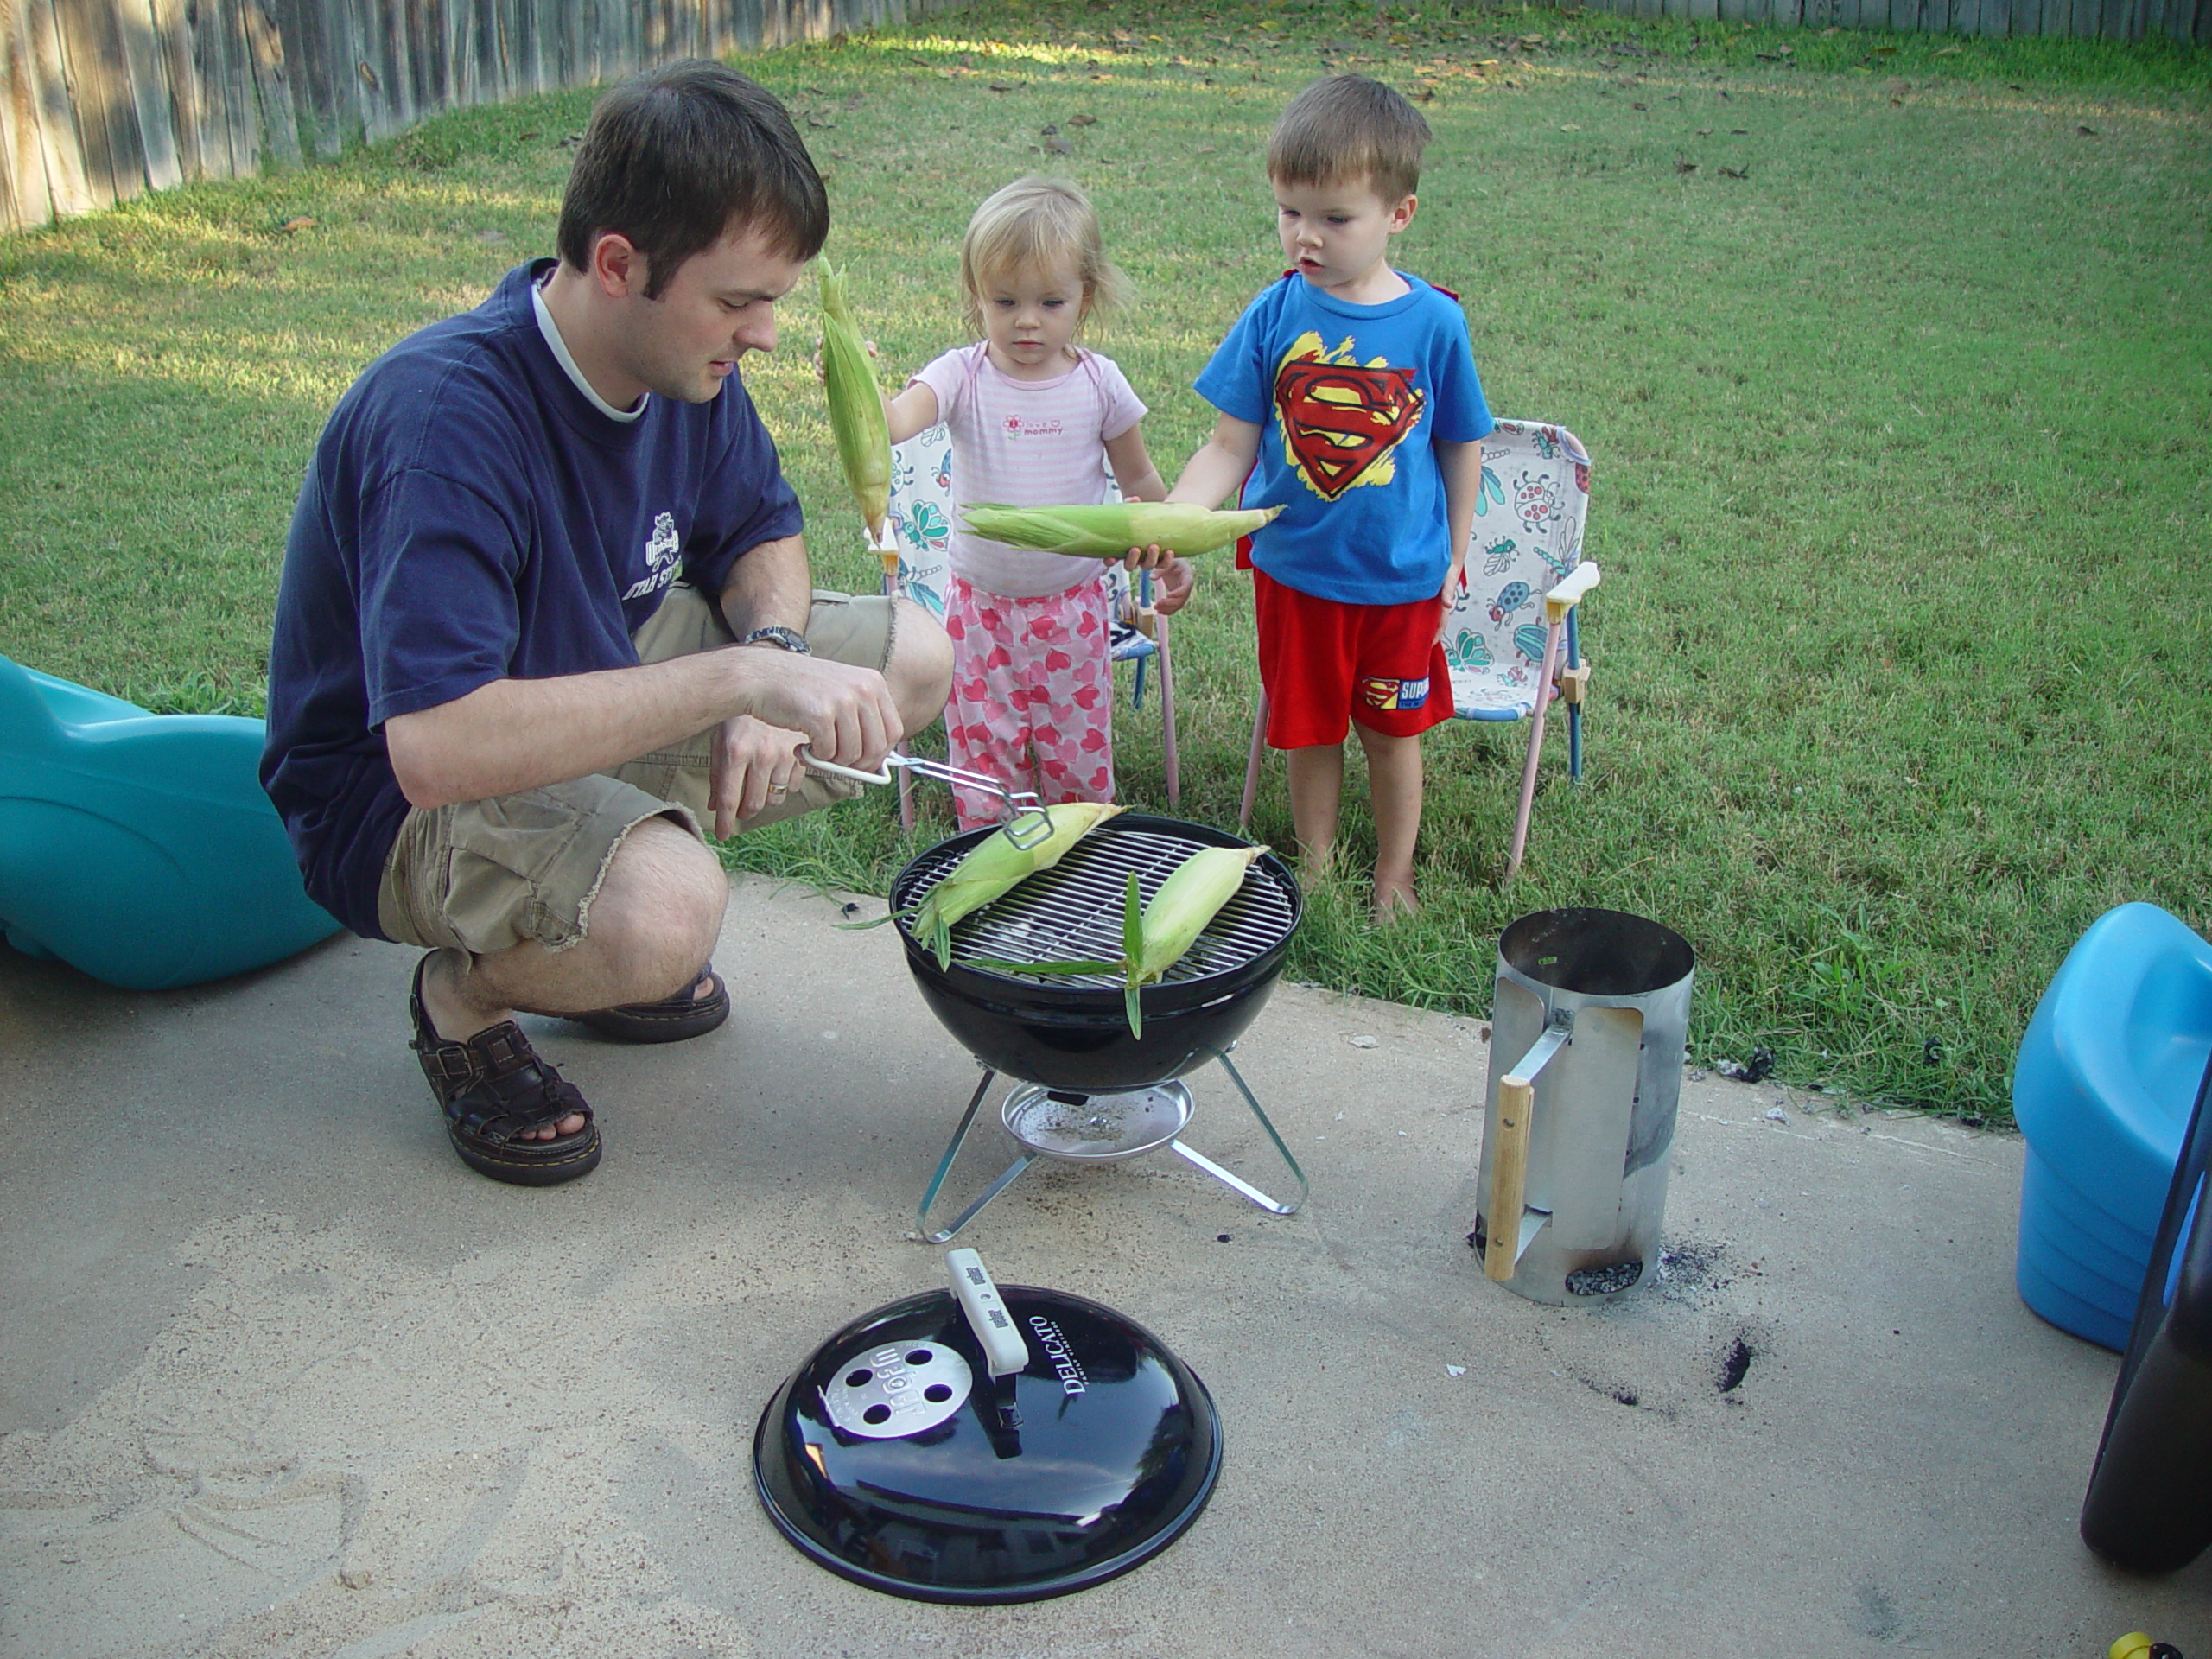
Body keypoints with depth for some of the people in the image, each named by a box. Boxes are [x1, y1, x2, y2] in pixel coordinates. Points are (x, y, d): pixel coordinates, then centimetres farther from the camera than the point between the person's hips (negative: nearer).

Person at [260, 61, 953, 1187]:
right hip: (396, 795, -8)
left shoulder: (682, 359, -9)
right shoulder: (447, 415, -33)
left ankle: (596, 919, 9)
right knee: (663, 913, -39)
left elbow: (761, 531, 8)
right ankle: (465, 994, -1)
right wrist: (742, 675, -43)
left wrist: (770, 653, -16)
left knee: (916, 656, 1)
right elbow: (435, 745, -42)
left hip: (599, 688, 9)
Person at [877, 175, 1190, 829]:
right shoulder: (963, 376, -11)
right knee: (983, 750, 9)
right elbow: (894, 421, -32)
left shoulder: (1099, 382, -6)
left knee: (1078, 751, 11)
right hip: (981, 604, 0)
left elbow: (1138, 477, 8)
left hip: (1074, 604, 1)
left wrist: (1169, 556, 9)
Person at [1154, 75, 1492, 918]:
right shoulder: (1274, 316, -11)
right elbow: (1230, 446, -10)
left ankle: (1393, 874, 38)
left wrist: (1455, 557, 5)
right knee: (1308, 727, 16)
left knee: (1391, 729, 16)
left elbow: (1461, 446, 0)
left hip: (1401, 576, -1)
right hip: (1294, 570, 1)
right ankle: (1313, 869, 38)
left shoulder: (1433, 322, -12)